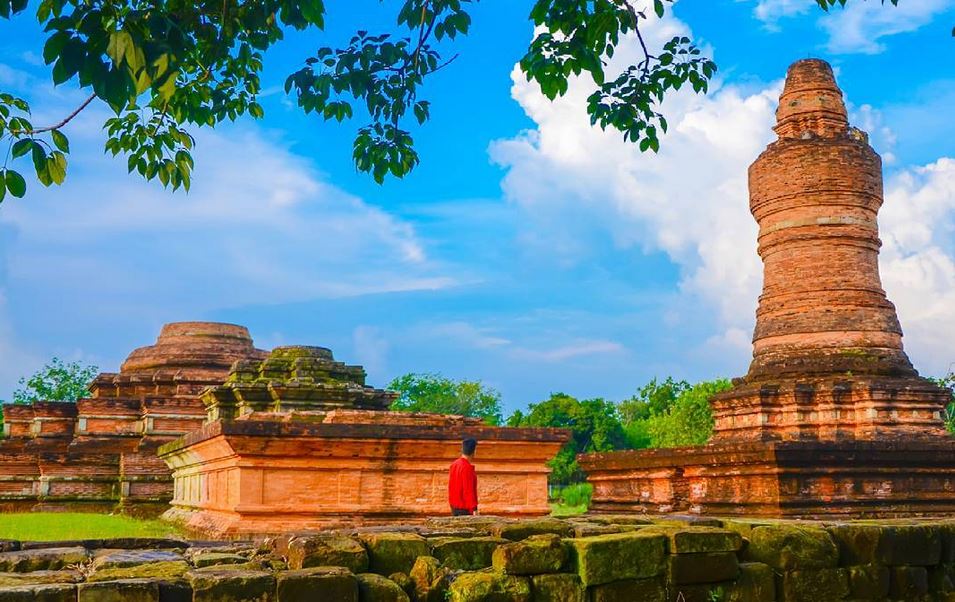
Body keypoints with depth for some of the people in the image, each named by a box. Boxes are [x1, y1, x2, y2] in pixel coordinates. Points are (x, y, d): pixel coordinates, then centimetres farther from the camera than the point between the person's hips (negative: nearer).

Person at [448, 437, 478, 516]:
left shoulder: (454, 464, 5)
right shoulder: (468, 468, -20)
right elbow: (469, 490, -22)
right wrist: (474, 509, -18)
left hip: (454, 506, 8)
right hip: (465, 508, -8)